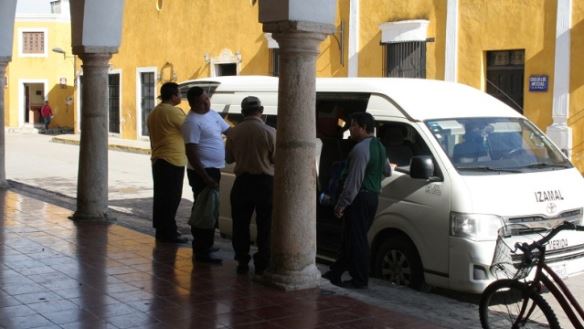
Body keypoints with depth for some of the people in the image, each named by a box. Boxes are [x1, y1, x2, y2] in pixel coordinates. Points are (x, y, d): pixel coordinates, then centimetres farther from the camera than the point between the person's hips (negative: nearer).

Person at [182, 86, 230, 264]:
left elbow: (229, 131, 21)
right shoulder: (192, 122, -17)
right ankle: (201, 252, -1)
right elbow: (191, 153, -21)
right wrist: (205, 178, -24)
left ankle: (204, 245, 28)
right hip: (202, 171, -9)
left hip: (213, 169, 9)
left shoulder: (213, 114, 11)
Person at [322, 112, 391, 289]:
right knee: (351, 238, 14)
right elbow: (387, 171, 28)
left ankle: (359, 279, 0)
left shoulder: (361, 149, -17)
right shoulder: (379, 147, 13)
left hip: (360, 198, -10)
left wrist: (341, 204, -19)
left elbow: (354, 181, -21)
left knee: (356, 239, -4)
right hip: (373, 196, 10)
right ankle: (336, 273, 22)